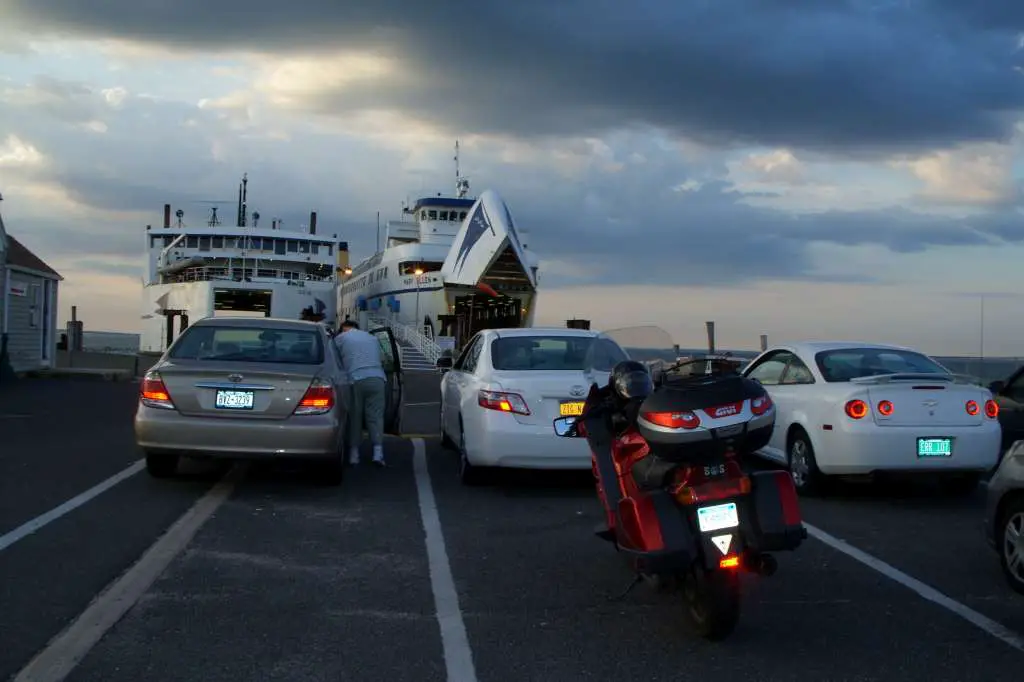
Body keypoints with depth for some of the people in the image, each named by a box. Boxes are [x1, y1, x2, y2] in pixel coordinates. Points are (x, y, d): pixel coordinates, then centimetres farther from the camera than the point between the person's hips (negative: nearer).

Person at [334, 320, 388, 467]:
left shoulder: (340, 338, 13)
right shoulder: (372, 338, 26)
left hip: (356, 380, -2)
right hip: (377, 379, 3)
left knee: (355, 417, 7)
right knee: (376, 416, 2)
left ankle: (354, 455, 9)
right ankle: (378, 453, -9)